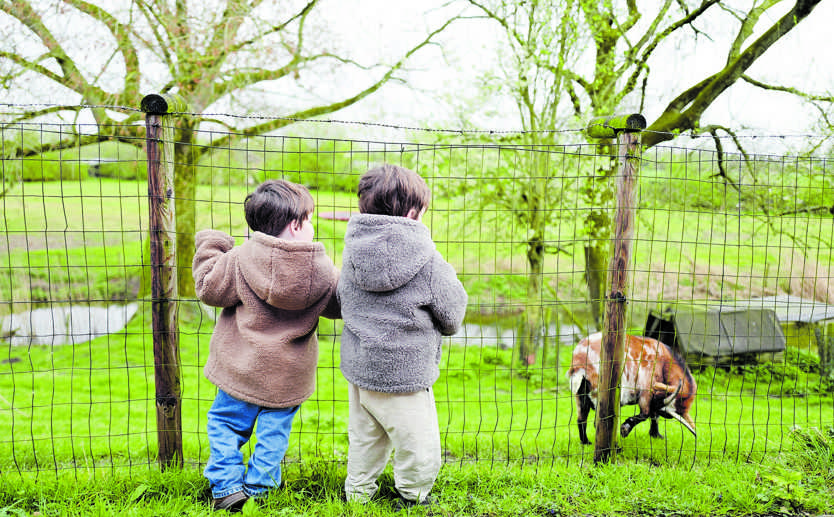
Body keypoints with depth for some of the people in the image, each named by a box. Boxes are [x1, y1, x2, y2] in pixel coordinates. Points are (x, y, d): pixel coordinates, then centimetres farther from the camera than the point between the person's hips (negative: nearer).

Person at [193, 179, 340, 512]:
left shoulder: (240, 258, -15)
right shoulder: (322, 270, -10)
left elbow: (210, 289, -5)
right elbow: (338, 305, 4)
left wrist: (209, 248, 9)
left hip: (243, 368, -1)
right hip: (289, 374, 2)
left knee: (224, 423, 18)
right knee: (274, 431, 18)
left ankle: (227, 486, 16)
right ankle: (257, 486, 29)